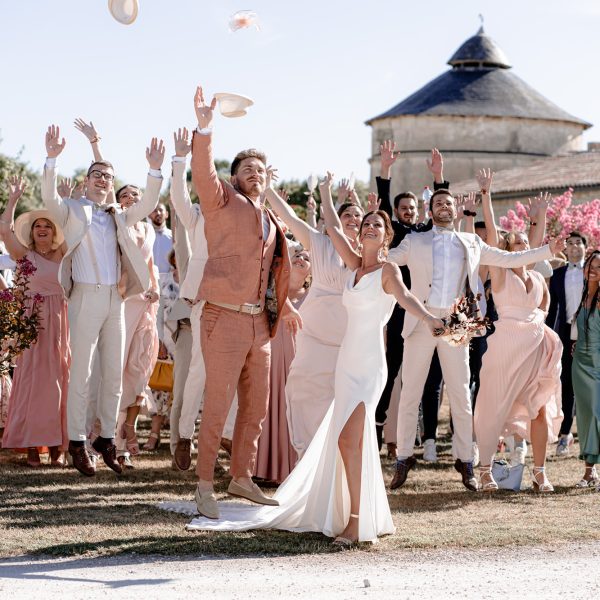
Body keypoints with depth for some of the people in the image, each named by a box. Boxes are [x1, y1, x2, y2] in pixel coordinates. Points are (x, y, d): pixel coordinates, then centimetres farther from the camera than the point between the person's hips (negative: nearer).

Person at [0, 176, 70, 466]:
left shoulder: (62, 255, 13)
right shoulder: (25, 255, 6)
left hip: (61, 322, 3)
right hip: (34, 320, -2)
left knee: (59, 379, 0)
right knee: (33, 378, -6)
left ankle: (57, 444, 1)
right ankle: (32, 444, -5)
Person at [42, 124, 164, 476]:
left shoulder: (119, 217, 17)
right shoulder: (73, 211, 3)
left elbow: (148, 206, 7)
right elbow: (50, 198, -15)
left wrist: (155, 170, -5)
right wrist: (52, 159, -28)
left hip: (115, 299, 5)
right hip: (86, 297, -5)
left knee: (114, 374, 7)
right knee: (82, 373, -5)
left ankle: (107, 438, 16)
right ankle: (78, 443, 0)